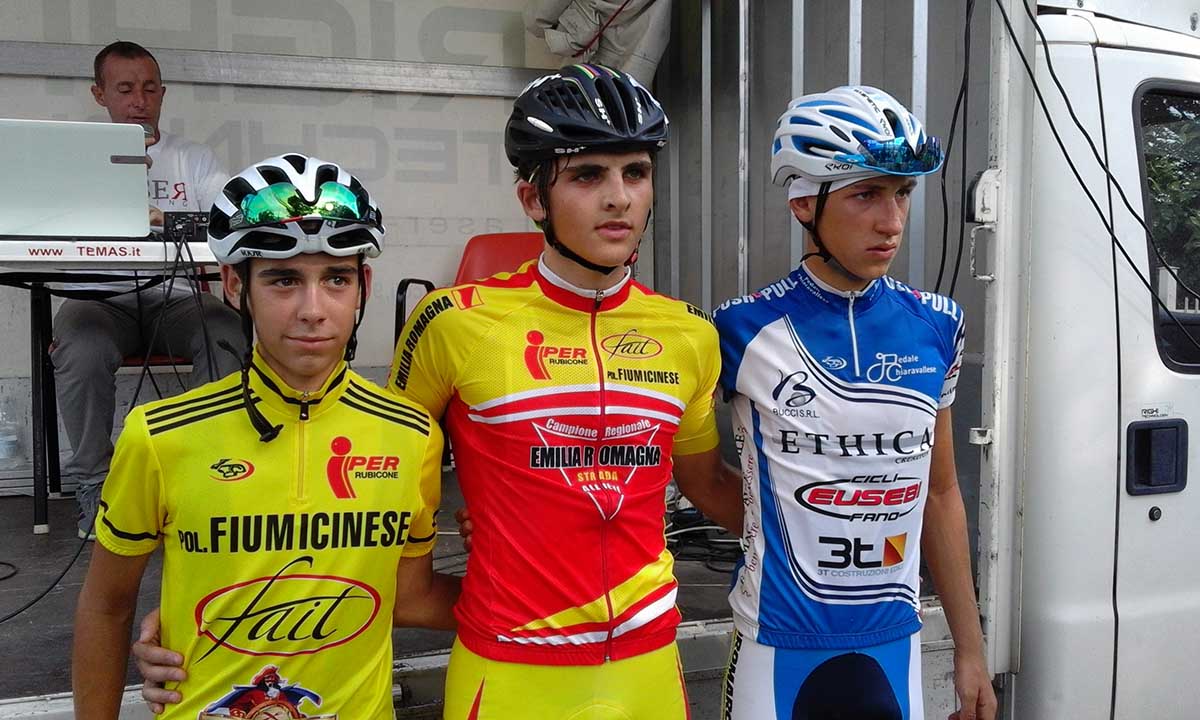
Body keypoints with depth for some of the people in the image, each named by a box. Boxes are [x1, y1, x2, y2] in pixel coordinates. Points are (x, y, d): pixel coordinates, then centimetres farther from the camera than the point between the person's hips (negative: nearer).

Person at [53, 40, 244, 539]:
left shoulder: (194, 159, 18)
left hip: (178, 297, 1)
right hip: (100, 296, 0)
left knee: (228, 334, -32)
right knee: (83, 349, -35)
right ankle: (94, 485, -16)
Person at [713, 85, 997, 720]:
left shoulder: (934, 328, 1)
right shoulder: (744, 330, -12)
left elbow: (940, 496, 8)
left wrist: (970, 650, 11)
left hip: (896, 650, 4)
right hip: (779, 653, -3)